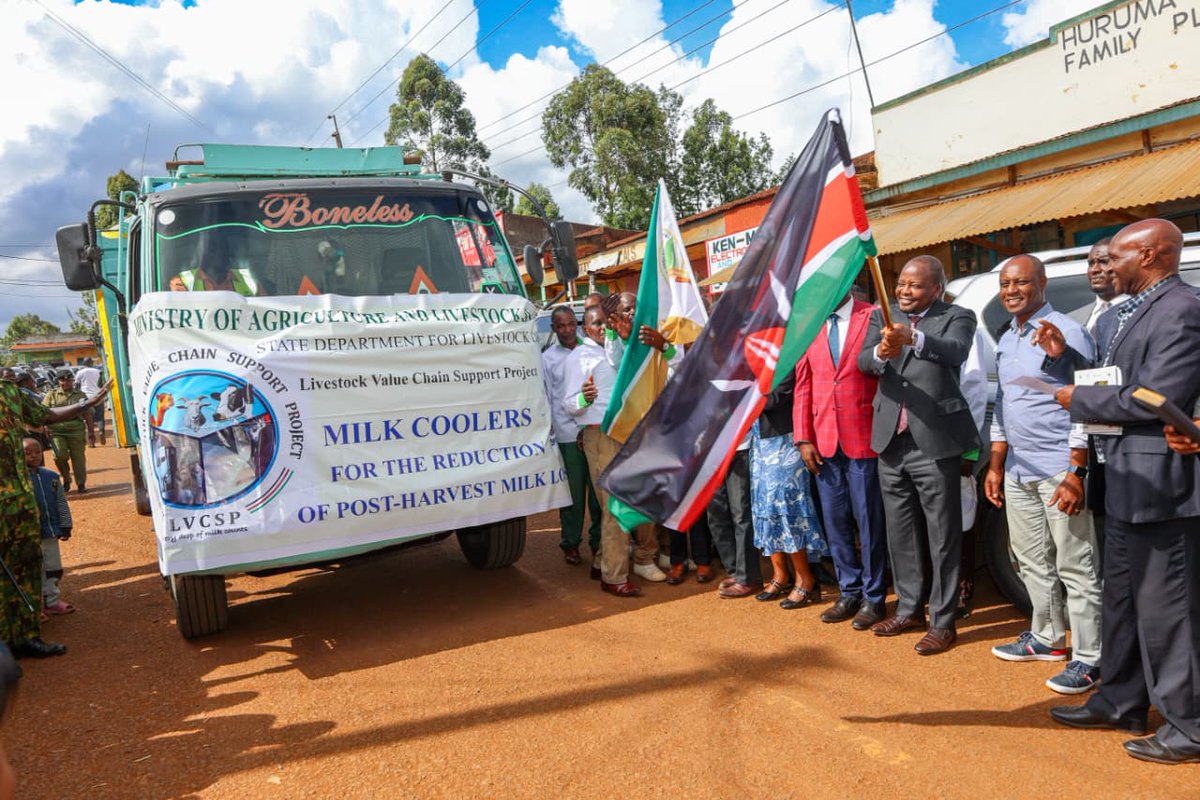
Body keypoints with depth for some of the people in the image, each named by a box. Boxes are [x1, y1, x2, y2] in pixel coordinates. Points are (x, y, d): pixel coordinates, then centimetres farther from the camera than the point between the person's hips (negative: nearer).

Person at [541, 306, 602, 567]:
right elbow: (545, 399, 8)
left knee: (599, 489, 4)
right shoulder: (548, 358, 8)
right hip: (568, 434, -1)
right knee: (573, 491, 3)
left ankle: (597, 542, 17)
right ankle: (570, 543, 18)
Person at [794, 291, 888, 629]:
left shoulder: (873, 318, -4)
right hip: (824, 442, 4)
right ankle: (849, 593, 26)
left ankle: (873, 597, 20)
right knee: (835, 520, 12)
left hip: (863, 438, -4)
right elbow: (803, 386, 8)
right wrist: (804, 438, 3)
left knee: (869, 520, 5)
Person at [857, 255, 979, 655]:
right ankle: (910, 608, 29)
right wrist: (882, 352, -28)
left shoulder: (957, 318, -1)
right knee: (900, 531, 15)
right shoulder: (883, 317, 10)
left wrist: (913, 337, -41)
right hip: (891, 441, 5)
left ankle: (943, 622, 13)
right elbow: (862, 361, -5)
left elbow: (955, 352, -22)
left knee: (942, 535, 2)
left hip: (934, 441, -4)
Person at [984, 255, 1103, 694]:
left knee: (1075, 568, -1)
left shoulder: (1066, 333, -10)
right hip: (1018, 472, 8)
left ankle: (1087, 657, 9)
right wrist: (996, 465, 17)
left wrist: (1076, 472, -19)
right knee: (1032, 562, 16)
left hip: (1059, 470, -8)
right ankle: (1047, 637, 31)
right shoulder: (1006, 340, 14)